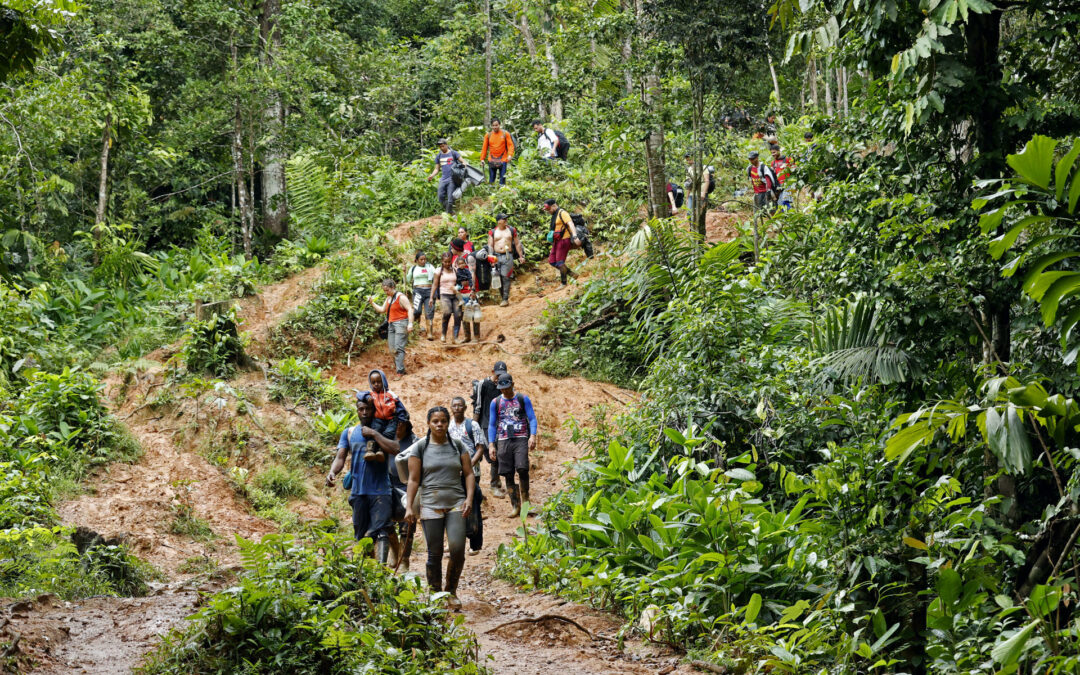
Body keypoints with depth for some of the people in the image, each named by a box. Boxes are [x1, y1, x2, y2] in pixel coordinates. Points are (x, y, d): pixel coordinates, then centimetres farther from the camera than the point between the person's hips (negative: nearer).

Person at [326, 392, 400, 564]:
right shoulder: (349, 433, 14)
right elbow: (340, 457, 5)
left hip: (380, 491, -4)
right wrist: (332, 472, -15)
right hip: (358, 491, 4)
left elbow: (395, 449, -13)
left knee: (380, 530, -17)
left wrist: (374, 434, -11)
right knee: (361, 534, 8)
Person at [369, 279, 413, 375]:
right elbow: (382, 310, 22)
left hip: (401, 323, -8)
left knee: (398, 348, -13)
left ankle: (400, 371, -15)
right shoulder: (388, 298, 17)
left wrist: (410, 323, -21)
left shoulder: (401, 297, -9)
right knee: (392, 349, 3)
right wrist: (372, 303, 11)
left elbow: (410, 309, -13)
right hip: (391, 325, 8)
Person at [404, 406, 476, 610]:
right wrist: (409, 507, -4)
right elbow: (414, 479, 3)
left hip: (456, 504, 1)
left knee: (457, 549, -12)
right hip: (430, 506, -1)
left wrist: (469, 498, -4)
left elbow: (469, 474, 10)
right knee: (434, 553, 0)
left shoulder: (457, 446, 10)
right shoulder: (420, 448, 4)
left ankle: (451, 591, 7)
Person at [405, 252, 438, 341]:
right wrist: (405, 272, 4)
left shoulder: (430, 267, 11)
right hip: (418, 291, 0)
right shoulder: (413, 269, 14)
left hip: (429, 291, 0)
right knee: (417, 311, -17)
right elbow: (407, 281, 17)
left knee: (429, 313, -7)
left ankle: (430, 333, -7)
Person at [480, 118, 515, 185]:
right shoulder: (488, 135, 6)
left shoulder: (505, 134, 1)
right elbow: (484, 148, 8)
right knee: (491, 180, 2)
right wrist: (482, 158, 2)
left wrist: (510, 155, -18)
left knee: (502, 180, -6)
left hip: (502, 160, -2)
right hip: (492, 160, 2)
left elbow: (510, 145, -2)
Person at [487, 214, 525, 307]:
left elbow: (517, 244, 14)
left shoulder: (512, 230, 10)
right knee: (498, 278, 1)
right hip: (496, 256, 2)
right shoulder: (492, 232, 9)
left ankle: (506, 299, -11)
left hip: (508, 256, -2)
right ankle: (503, 297, 12)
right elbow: (490, 245, 6)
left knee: (505, 276, -12)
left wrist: (521, 256, 11)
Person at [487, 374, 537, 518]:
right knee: (508, 474, -2)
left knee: (522, 468, -21)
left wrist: (533, 436, -10)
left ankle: (525, 496, 2)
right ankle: (515, 506, 3)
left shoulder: (523, 399, 7)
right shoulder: (495, 403, 11)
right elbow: (492, 425, 15)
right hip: (503, 441, 2)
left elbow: (532, 418, 5)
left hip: (521, 439, -2)